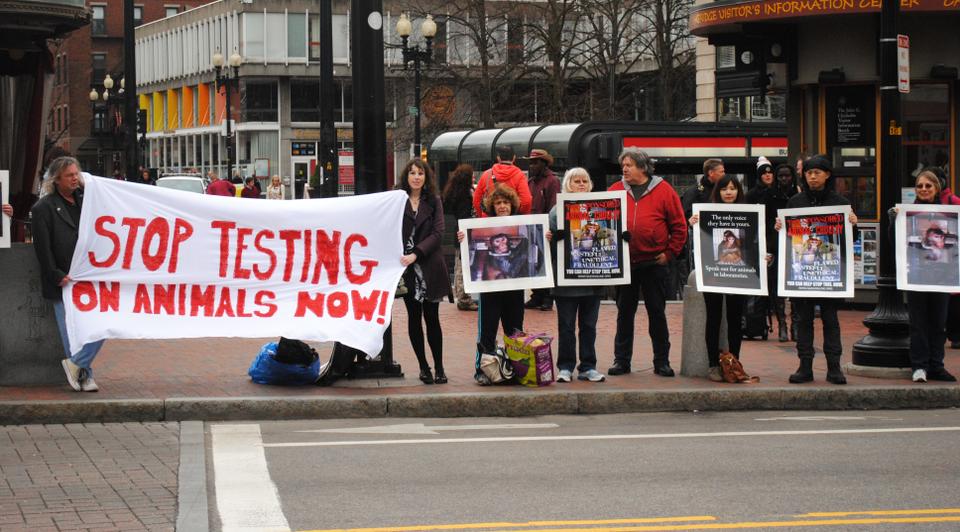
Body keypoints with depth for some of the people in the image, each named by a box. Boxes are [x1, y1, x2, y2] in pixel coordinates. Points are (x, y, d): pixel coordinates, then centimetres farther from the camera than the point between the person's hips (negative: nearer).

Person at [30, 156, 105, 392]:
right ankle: (84, 374, 9)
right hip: (64, 283, -5)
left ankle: (75, 364, 6)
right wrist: (57, 276, -12)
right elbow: (43, 248, -8)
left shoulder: (84, 201, 13)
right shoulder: (44, 208, -3)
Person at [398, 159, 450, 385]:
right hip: (407, 270, 0)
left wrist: (416, 254, -16)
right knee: (414, 317, 6)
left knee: (432, 318, 3)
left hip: (429, 268, 0)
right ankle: (423, 366, 14)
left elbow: (437, 233, -4)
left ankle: (439, 367, 10)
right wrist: (397, 260, -13)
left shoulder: (434, 202, 4)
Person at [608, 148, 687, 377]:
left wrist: (669, 253, -4)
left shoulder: (663, 190, -1)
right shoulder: (615, 190, 5)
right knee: (624, 313, 8)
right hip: (624, 263, 2)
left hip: (655, 263, -2)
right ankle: (621, 360, 15)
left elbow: (679, 225, 1)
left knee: (657, 313, 4)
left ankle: (662, 362, 12)